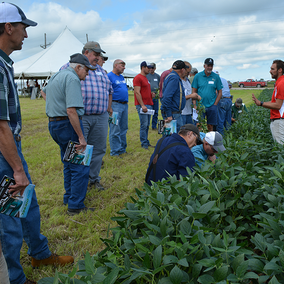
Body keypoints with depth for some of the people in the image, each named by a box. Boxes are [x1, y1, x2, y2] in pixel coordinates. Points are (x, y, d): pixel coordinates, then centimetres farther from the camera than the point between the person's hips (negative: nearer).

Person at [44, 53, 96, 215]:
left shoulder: (56, 76, 16)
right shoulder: (72, 78, -15)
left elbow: (45, 91, 39)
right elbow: (71, 111, -25)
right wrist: (81, 136, -24)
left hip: (53, 123, 10)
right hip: (68, 124, -10)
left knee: (69, 164, 20)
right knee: (80, 167, -4)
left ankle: (69, 199, 30)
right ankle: (76, 206, 1)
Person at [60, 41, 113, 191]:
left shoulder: (101, 70, 20)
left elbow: (109, 90, 28)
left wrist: (109, 108, 21)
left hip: (101, 117, 6)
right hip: (80, 118, -5)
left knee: (98, 149, 10)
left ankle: (94, 179, 24)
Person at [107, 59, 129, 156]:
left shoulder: (122, 77, 18)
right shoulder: (109, 76, -8)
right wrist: (109, 107, -18)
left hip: (125, 105, 9)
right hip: (115, 105, -8)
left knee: (124, 129, 13)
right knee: (115, 130, -4)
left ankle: (122, 149, 23)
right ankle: (115, 151, 3)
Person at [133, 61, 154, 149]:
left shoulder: (146, 78, 20)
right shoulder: (138, 78, -9)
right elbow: (137, 92, -16)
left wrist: (151, 94, 10)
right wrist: (142, 105, -20)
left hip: (149, 105, 9)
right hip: (142, 105, -9)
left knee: (147, 125, 11)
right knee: (144, 125, -6)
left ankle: (146, 142, 18)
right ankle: (144, 143, 1)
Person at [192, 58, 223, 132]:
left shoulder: (216, 77, 4)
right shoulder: (198, 76, 2)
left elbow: (220, 92, 7)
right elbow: (194, 91, 3)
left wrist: (215, 104, -2)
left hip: (211, 106, 1)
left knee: (210, 126, 5)